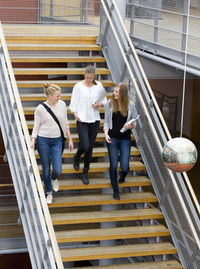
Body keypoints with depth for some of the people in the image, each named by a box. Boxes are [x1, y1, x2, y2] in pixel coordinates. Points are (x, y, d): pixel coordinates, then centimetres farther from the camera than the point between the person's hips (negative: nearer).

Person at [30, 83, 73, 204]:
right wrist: (33, 141, -17)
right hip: (43, 140, -2)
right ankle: (49, 193, 24)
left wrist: (70, 140, 12)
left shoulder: (62, 105, 1)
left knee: (57, 170, -5)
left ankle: (54, 178, 32)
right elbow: (36, 127, -2)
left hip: (57, 140, 2)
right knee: (46, 170, 6)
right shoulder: (40, 109, -9)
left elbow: (65, 124, 10)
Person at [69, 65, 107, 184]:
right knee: (85, 146, -14)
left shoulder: (99, 85, 5)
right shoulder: (78, 86, -4)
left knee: (90, 148, 7)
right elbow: (73, 104, 0)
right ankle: (77, 157, 23)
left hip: (95, 120, 3)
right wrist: (76, 114, -15)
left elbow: (105, 100, 12)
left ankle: (85, 173, 20)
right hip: (82, 120, -3)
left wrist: (100, 105, -9)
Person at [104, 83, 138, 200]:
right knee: (113, 165, 2)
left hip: (125, 139, 0)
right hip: (112, 138, 1)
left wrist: (131, 126, -16)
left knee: (124, 166, -3)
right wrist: (106, 133, -11)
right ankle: (115, 190, 19)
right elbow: (106, 121, 5)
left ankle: (124, 174, 37)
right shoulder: (110, 104, -2)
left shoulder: (130, 105, -4)